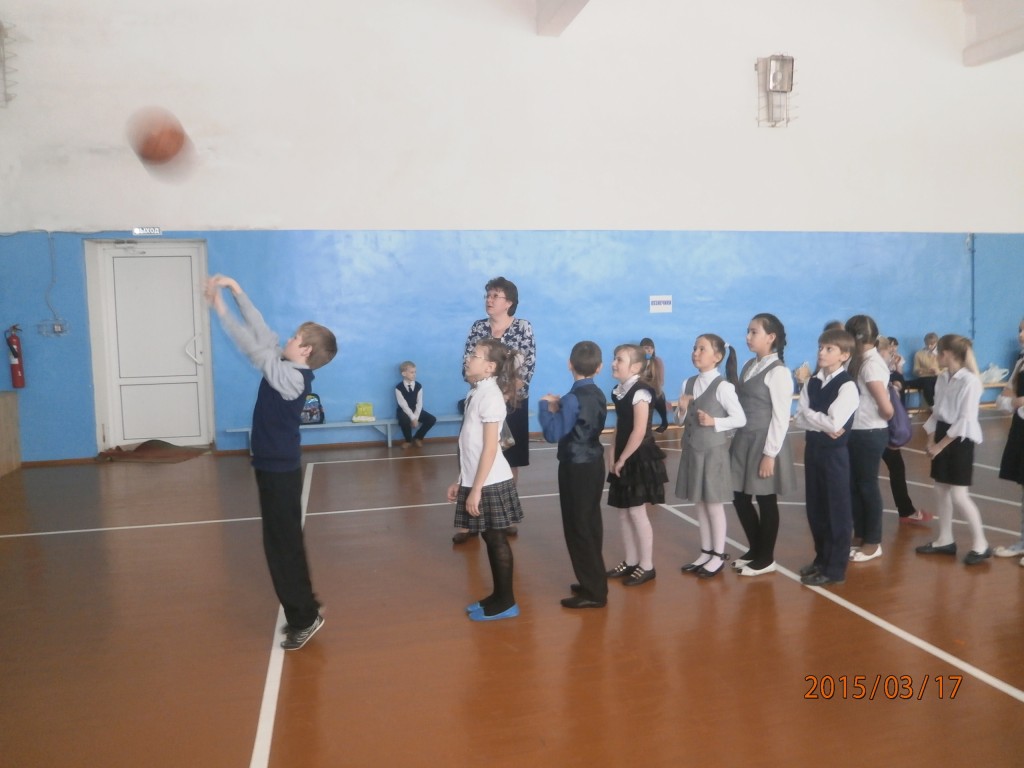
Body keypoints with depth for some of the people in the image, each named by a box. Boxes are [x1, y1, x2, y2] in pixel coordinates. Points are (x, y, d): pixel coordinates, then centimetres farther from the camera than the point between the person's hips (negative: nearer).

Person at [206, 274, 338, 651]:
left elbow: (253, 347, -23)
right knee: (284, 541, 17)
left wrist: (219, 307, -18)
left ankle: (304, 617, 12)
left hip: (279, 470, -9)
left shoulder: (292, 377, -21)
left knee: (283, 544, 0)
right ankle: (304, 609, 28)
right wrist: (235, 290, 7)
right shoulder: (288, 369, 3)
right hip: (275, 467, 9)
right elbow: (262, 332, 7)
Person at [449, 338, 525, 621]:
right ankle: (498, 597, 28)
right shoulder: (477, 393, 10)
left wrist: (476, 489, -20)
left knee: (497, 539, 3)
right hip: (476, 479, 8)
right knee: (490, 538, 16)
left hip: (490, 482, -8)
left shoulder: (490, 396, -16)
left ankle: (505, 603, 16)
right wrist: (461, 481, 15)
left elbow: (490, 449, -19)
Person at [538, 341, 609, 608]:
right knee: (590, 524, 17)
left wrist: (546, 407, -7)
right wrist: (560, 408, 6)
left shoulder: (573, 398, -19)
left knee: (578, 528, 0)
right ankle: (593, 582, 28)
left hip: (576, 468, -9)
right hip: (594, 464, 9)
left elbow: (553, 433, -20)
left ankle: (593, 592, 6)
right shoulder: (598, 395, 6)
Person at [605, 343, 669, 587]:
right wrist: (614, 455, 6)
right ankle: (631, 562, 25)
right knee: (623, 512, 12)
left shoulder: (640, 392, -17)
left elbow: (639, 431, -21)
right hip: (624, 459, 8)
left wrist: (622, 459, -15)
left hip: (639, 459, -8)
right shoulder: (619, 391, 9)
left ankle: (647, 566, 12)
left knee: (637, 512, -1)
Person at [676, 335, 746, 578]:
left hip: (713, 451, -6)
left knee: (714, 503, 5)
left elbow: (740, 419, -12)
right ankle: (706, 552, 26)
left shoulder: (723, 386, -14)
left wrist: (714, 422, -22)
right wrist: (682, 410, -10)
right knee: (699, 503, 14)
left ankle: (719, 555, 20)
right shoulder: (688, 383, 5)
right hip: (692, 450, 6)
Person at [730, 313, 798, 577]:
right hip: (744, 441, 7)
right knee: (740, 498, 12)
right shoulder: (750, 366, 10)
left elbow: (781, 416, -15)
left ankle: (766, 558, 22)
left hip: (765, 443, -7)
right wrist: (738, 440, 8)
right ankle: (755, 549, 32)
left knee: (766, 501, 6)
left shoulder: (778, 372, -13)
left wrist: (770, 454, -17)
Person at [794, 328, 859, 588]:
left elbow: (834, 422, -22)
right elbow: (800, 417, 0)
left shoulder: (847, 386, -12)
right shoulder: (812, 383, 8)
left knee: (837, 510, 3)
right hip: (813, 449, 7)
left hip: (834, 452, -7)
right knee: (815, 508, 14)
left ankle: (835, 569, 11)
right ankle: (821, 558, 28)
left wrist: (812, 415, -7)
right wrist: (823, 425, -15)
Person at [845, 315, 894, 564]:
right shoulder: (863, 361, 9)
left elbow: (887, 408, -22)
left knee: (867, 485, 4)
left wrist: (880, 420, -6)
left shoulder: (871, 365, -19)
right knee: (854, 485, 15)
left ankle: (873, 542, 18)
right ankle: (860, 537, 28)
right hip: (858, 432, 9)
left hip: (869, 434, -9)